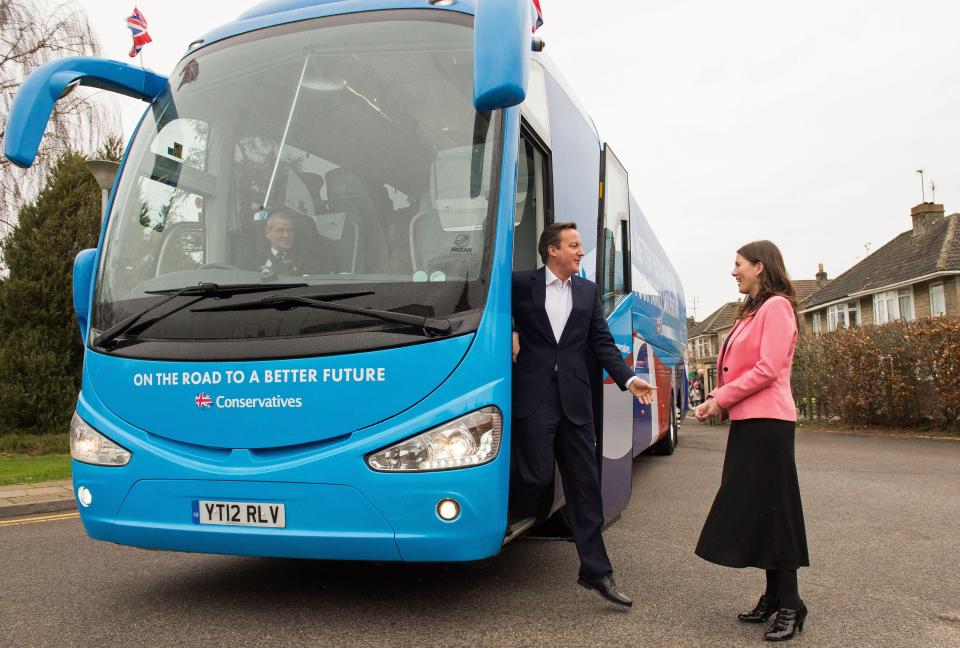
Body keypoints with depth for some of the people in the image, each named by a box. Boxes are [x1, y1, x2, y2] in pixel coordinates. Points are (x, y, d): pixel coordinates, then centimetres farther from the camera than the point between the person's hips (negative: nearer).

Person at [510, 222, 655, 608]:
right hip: (533, 397, -4)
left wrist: (628, 379, -2)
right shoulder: (521, 284, 1)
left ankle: (596, 572, 15)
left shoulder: (588, 292, 14)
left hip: (575, 399, 4)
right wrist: (509, 333, -5)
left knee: (585, 485, 6)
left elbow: (602, 342, 11)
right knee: (537, 476, -8)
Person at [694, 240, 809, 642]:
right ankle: (774, 597, 19)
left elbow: (768, 369, -18)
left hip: (767, 423, -9)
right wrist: (715, 399, 3)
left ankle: (790, 605, 5)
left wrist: (722, 398, -13)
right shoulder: (752, 311, 19)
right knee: (751, 509, 10)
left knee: (770, 510, -4)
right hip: (747, 421, 9)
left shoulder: (777, 306, -9)